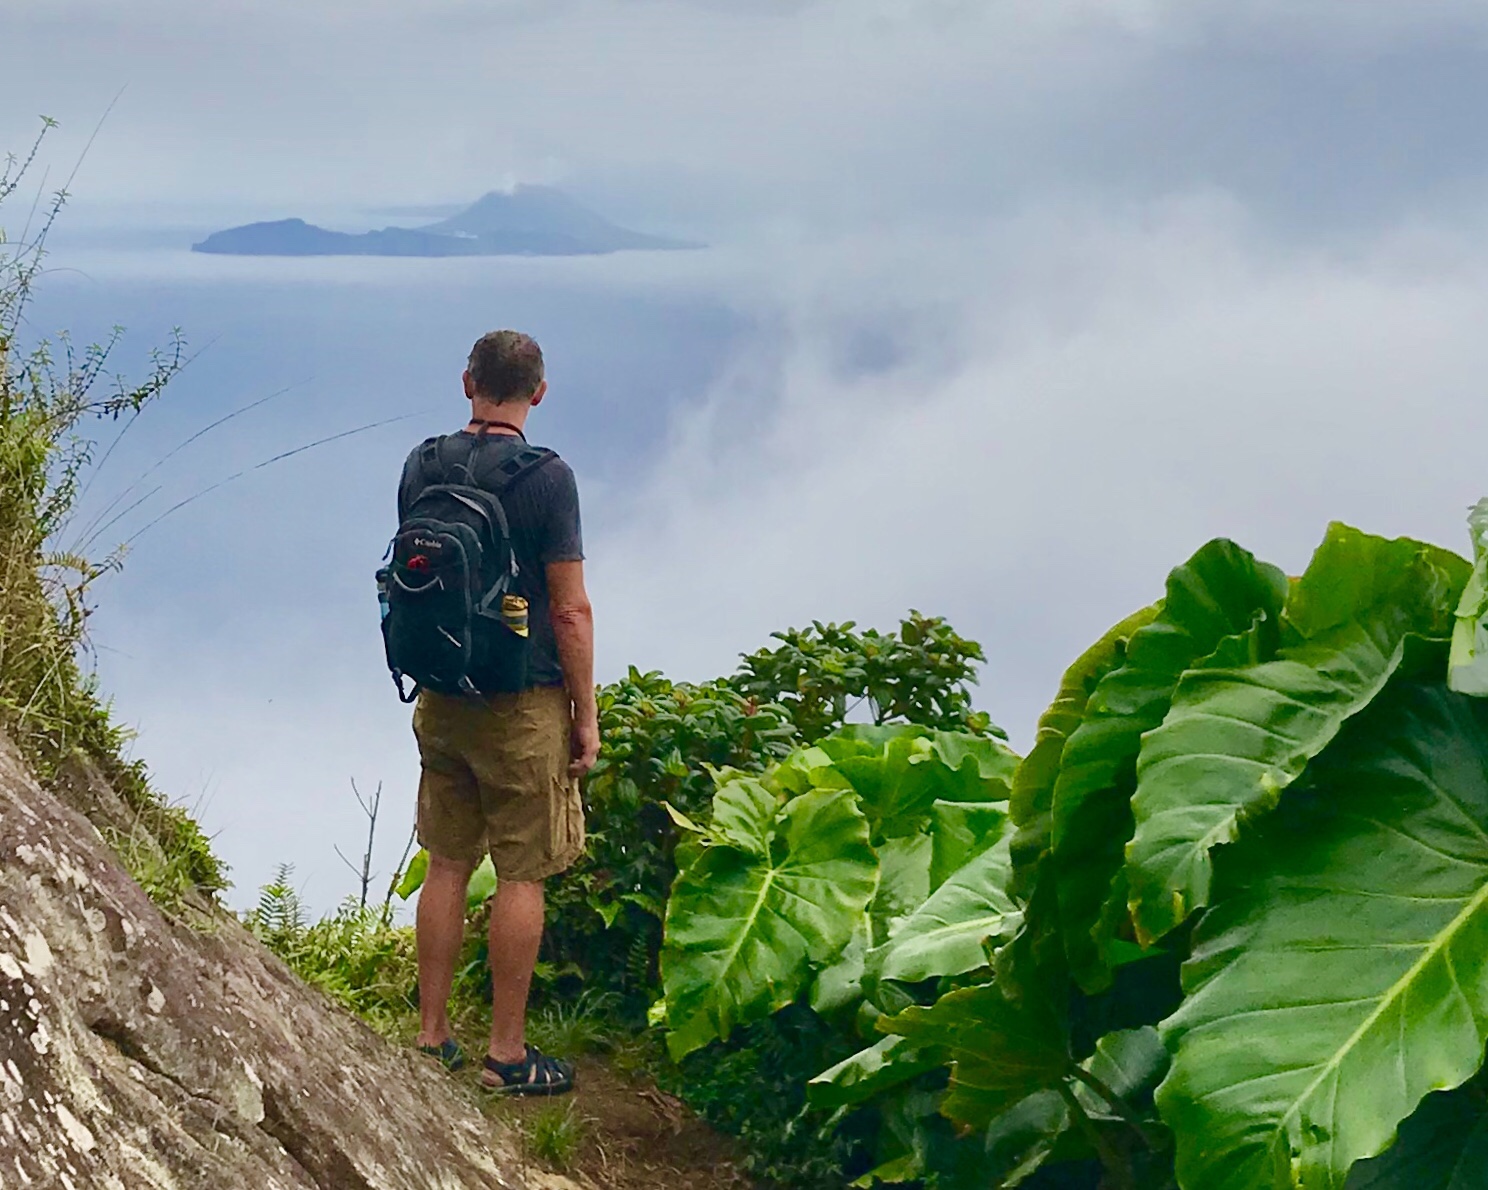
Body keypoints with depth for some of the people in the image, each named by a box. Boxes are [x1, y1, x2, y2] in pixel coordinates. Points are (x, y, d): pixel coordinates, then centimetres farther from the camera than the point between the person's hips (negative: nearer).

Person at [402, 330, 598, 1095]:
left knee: (446, 866, 14)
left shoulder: (421, 466, 2)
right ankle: (506, 1054, 7)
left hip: (440, 697, 6)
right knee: (521, 877, 2)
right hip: (523, 703, -5)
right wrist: (585, 713, -5)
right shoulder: (546, 477, -14)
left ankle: (432, 1037, 20)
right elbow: (570, 610, -14)